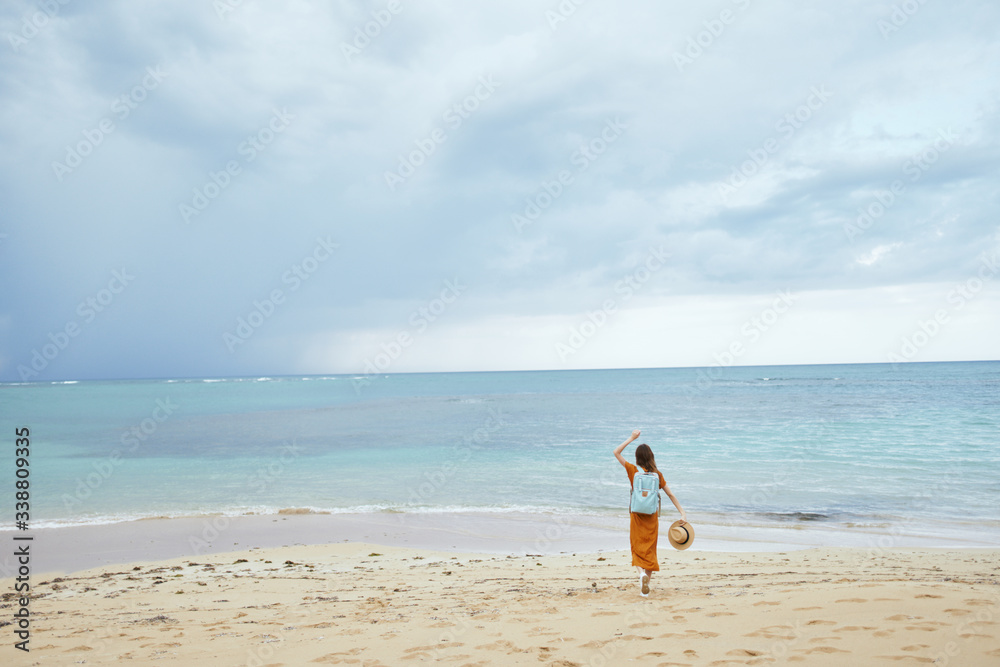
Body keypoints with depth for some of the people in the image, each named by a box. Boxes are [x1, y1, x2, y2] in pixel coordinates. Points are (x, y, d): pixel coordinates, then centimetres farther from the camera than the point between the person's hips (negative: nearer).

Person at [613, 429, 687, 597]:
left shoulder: (633, 471, -7)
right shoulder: (657, 474, -2)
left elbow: (616, 452, 2)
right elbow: (670, 495, -2)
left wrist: (632, 438, 2)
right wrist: (682, 513, 1)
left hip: (637, 515, -2)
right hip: (652, 517, 2)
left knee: (638, 548, 9)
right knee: (650, 549, 12)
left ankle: (642, 572, -19)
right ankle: (645, 587, 10)